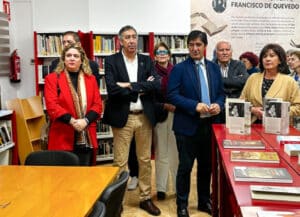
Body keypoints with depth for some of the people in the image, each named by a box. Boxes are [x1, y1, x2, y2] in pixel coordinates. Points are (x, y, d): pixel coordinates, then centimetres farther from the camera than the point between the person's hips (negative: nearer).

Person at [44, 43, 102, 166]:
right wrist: (72, 121, -18)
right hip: (63, 137, -3)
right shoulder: (52, 78, 3)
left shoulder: (90, 79, 12)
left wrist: (85, 120, -12)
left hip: (87, 138, 3)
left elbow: (98, 104, 5)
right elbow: (52, 106, -8)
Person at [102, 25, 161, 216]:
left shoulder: (147, 61, 7)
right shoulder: (111, 61, -2)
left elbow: (157, 84, -8)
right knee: (120, 162, 3)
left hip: (145, 117, 3)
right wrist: (142, 88, -11)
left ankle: (146, 198, 26)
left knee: (145, 160, 12)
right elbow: (112, 89, -16)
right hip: (122, 117, -3)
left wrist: (130, 86, -15)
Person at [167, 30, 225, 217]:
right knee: (185, 166, 4)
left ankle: (205, 201, 32)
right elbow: (172, 95, -12)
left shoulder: (214, 68, 10)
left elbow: (221, 93, 12)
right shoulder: (179, 69, -4)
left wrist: (218, 105, -10)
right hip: (187, 125, -4)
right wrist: (195, 106, -22)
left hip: (210, 125, 5)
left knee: (207, 165, 15)